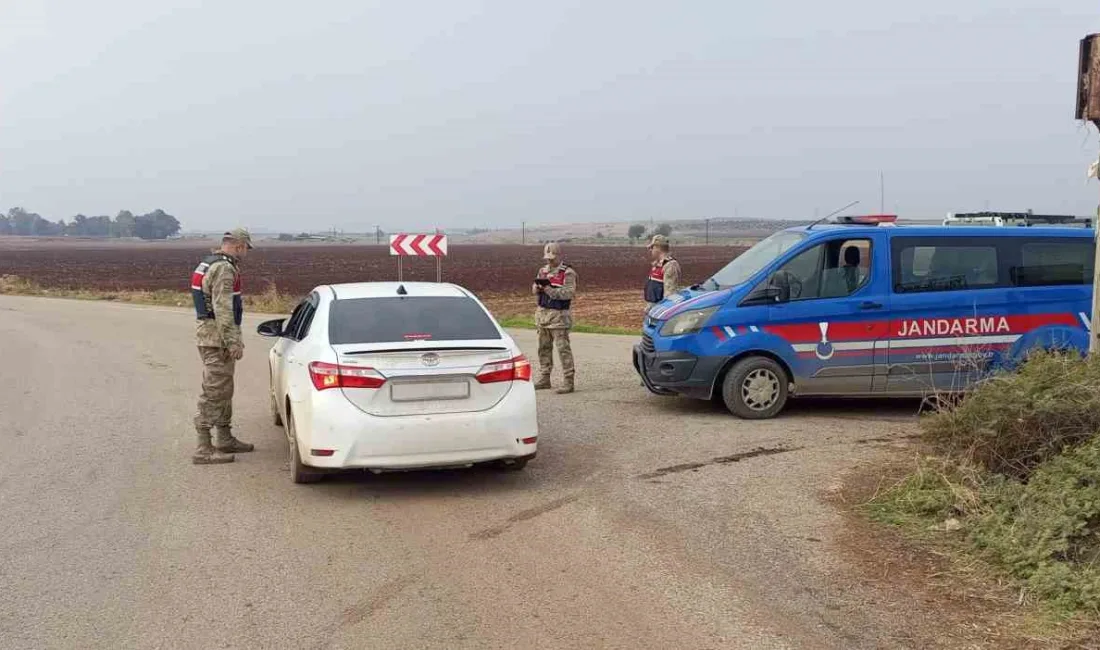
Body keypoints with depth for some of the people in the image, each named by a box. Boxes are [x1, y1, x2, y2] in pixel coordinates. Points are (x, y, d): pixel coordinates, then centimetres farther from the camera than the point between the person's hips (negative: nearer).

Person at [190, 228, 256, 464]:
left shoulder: (209, 263, 17)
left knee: (223, 390, 18)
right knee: (214, 392, -8)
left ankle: (225, 440, 28)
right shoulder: (224, 269, -17)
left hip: (209, 333, 11)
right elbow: (223, 309, -23)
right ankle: (204, 449, -6)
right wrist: (233, 342, -22)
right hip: (217, 338, -11)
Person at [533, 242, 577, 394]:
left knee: (563, 348, -7)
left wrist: (550, 290, -25)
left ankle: (569, 381, -4)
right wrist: (538, 287, -10)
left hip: (559, 315, -7)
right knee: (544, 348, 12)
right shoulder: (543, 271, 14)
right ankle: (544, 379, 21)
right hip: (543, 313, 7)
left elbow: (570, 292, -18)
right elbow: (534, 290, 14)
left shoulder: (567, 273, -8)